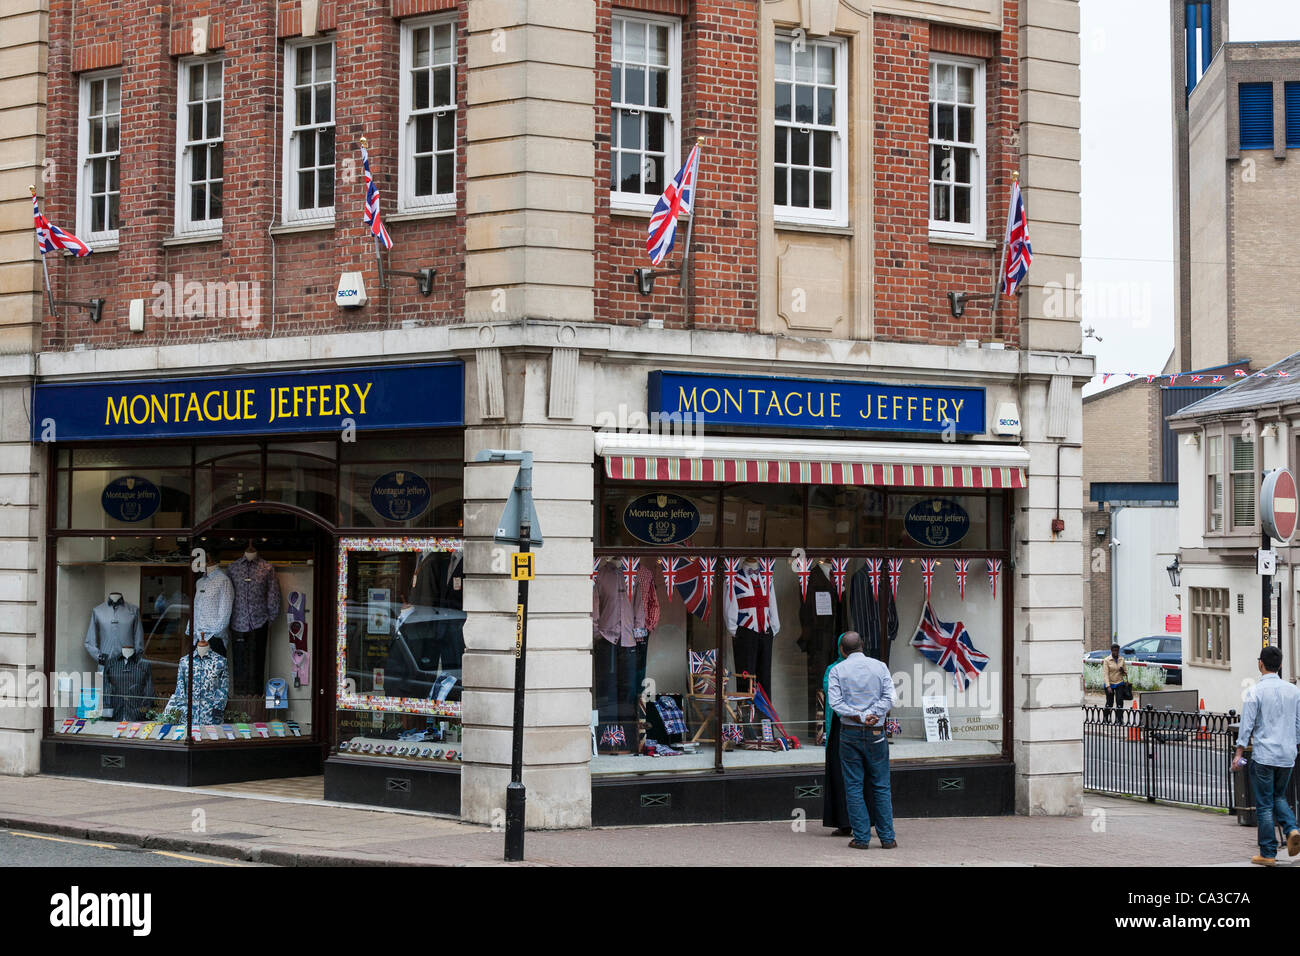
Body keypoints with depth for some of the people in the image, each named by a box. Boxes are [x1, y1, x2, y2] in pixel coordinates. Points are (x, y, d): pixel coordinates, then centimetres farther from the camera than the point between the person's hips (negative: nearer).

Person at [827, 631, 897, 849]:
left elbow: (835, 701, -10)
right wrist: (872, 715, -12)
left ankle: (861, 837, 1)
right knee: (880, 786, 7)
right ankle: (887, 837, 6)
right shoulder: (879, 667, 4)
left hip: (849, 733, -1)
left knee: (853, 786, 4)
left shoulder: (837, 670, 0)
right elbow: (889, 697, -6)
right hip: (876, 733, 1)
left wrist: (859, 717, -14)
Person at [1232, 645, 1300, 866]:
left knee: (1264, 805, 2)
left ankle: (1268, 854, 4)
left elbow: (1247, 725, -9)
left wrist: (1238, 753, -2)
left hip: (1263, 755, -5)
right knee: (1279, 797, 21)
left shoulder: (1256, 691, -9)